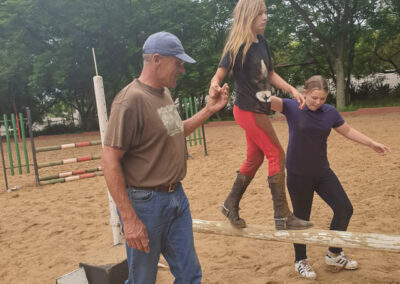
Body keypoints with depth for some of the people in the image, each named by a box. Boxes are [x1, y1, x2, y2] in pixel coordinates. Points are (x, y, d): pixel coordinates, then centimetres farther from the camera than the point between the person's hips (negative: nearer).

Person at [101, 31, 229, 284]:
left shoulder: (166, 94, 8)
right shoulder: (130, 100, -18)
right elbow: (110, 161, -20)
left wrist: (209, 110, 13)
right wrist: (129, 220, -21)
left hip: (177, 197, 8)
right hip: (145, 203, -8)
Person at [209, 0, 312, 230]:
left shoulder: (262, 42, 9)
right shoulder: (237, 46, -14)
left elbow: (270, 74, 15)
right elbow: (220, 74, -19)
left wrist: (292, 90, 4)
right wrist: (214, 86, -41)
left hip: (258, 110, 9)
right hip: (249, 111, -8)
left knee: (255, 158, 15)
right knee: (277, 156, -7)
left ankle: (231, 205, 29)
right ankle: (283, 217, 2)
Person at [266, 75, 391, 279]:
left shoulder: (330, 112, 1)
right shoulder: (292, 107, -12)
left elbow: (347, 131, 15)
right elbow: (271, 100, -27)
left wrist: (372, 143, 16)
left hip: (322, 172, 5)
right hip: (298, 175, -5)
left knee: (344, 209, 6)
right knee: (301, 218, 6)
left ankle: (334, 254, 29)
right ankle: (300, 261, 30)